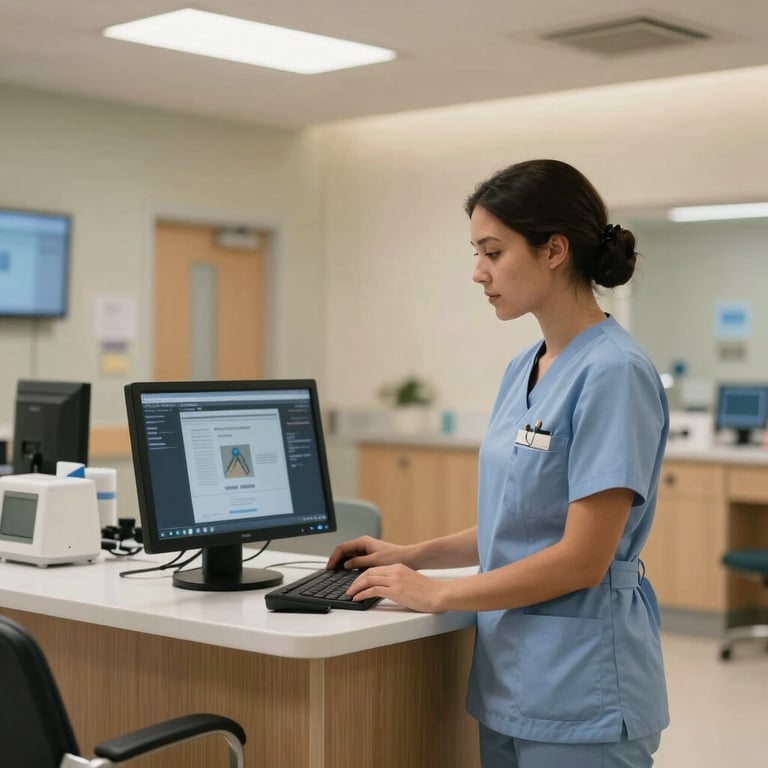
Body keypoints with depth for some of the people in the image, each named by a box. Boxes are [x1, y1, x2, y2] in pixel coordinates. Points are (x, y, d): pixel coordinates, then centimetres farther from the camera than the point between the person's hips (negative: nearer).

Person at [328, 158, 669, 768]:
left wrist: (438, 594, -13)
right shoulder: (523, 370, 9)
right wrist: (413, 555, 8)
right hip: (510, 682, 8)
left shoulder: (613, 374, -18)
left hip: (582, 695, -8)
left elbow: (582, 558, -20)